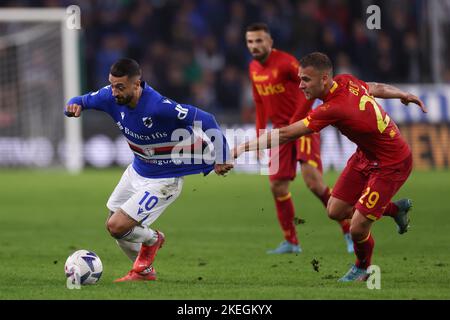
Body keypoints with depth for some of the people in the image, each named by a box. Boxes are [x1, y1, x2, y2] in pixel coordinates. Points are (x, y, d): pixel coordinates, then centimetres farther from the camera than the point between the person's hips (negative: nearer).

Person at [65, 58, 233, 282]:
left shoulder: (159, 107, -35)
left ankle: (152, 239, 20)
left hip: (162, 181, -8)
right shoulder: (111, 97, -15)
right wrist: (74, 106, -25)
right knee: (113, 224, 16)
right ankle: (144, 271, 39)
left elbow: (206, 120, -28)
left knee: (117, 227, -14)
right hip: (137, 171, 8)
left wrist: (220, 159, -23)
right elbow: (82, 101, 1)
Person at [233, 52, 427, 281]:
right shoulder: (346, 81, -12)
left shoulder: (333, 109, -36)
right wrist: (404, 95, 32)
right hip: (366, 154, 9)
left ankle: (362, 268, 25)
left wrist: (239, 149, -35)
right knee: (336, 211, 9)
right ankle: (396, 208, 32)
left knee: (357, 229, -9)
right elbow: (378, 89, 10)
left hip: (391, 165, -9)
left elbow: (284, 135, -36)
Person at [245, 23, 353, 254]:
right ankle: (291, 242, 14)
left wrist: (295, 122, -17)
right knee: (277, 186, 1)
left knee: (313, 181, -19)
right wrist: (259, 137, 14)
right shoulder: (254, 69, 9)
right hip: (280, 130, 7)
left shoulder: (285, 62, -15)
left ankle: (348, 231, -8)